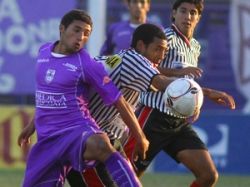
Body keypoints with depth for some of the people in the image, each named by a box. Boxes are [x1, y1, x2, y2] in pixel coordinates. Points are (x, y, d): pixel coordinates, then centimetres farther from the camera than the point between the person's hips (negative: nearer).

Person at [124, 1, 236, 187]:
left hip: (180, 123, 7)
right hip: (155, 117, -7)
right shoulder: (167, 37, -9)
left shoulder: (195, 47, 17)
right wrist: (177, 72, -31)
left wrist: (209, 93, 22)